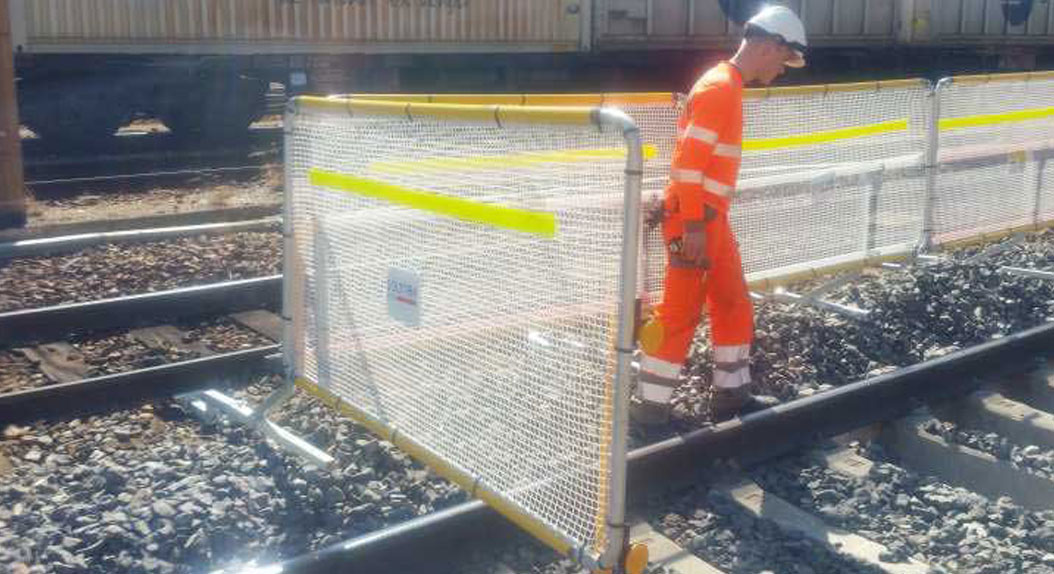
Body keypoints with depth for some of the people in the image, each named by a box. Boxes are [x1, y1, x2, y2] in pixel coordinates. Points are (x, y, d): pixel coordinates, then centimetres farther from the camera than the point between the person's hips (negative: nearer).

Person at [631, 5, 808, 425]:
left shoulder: (729, 86, 15)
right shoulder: (719, 88, -16)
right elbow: (689, 160, -22)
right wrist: (694, 226, -22)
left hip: (711, 219, 10)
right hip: (693, 221, -10)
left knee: (734, 305, 15)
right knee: (680, 313, -4)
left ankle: (730, 393, 26)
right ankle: (649, 406, 6)